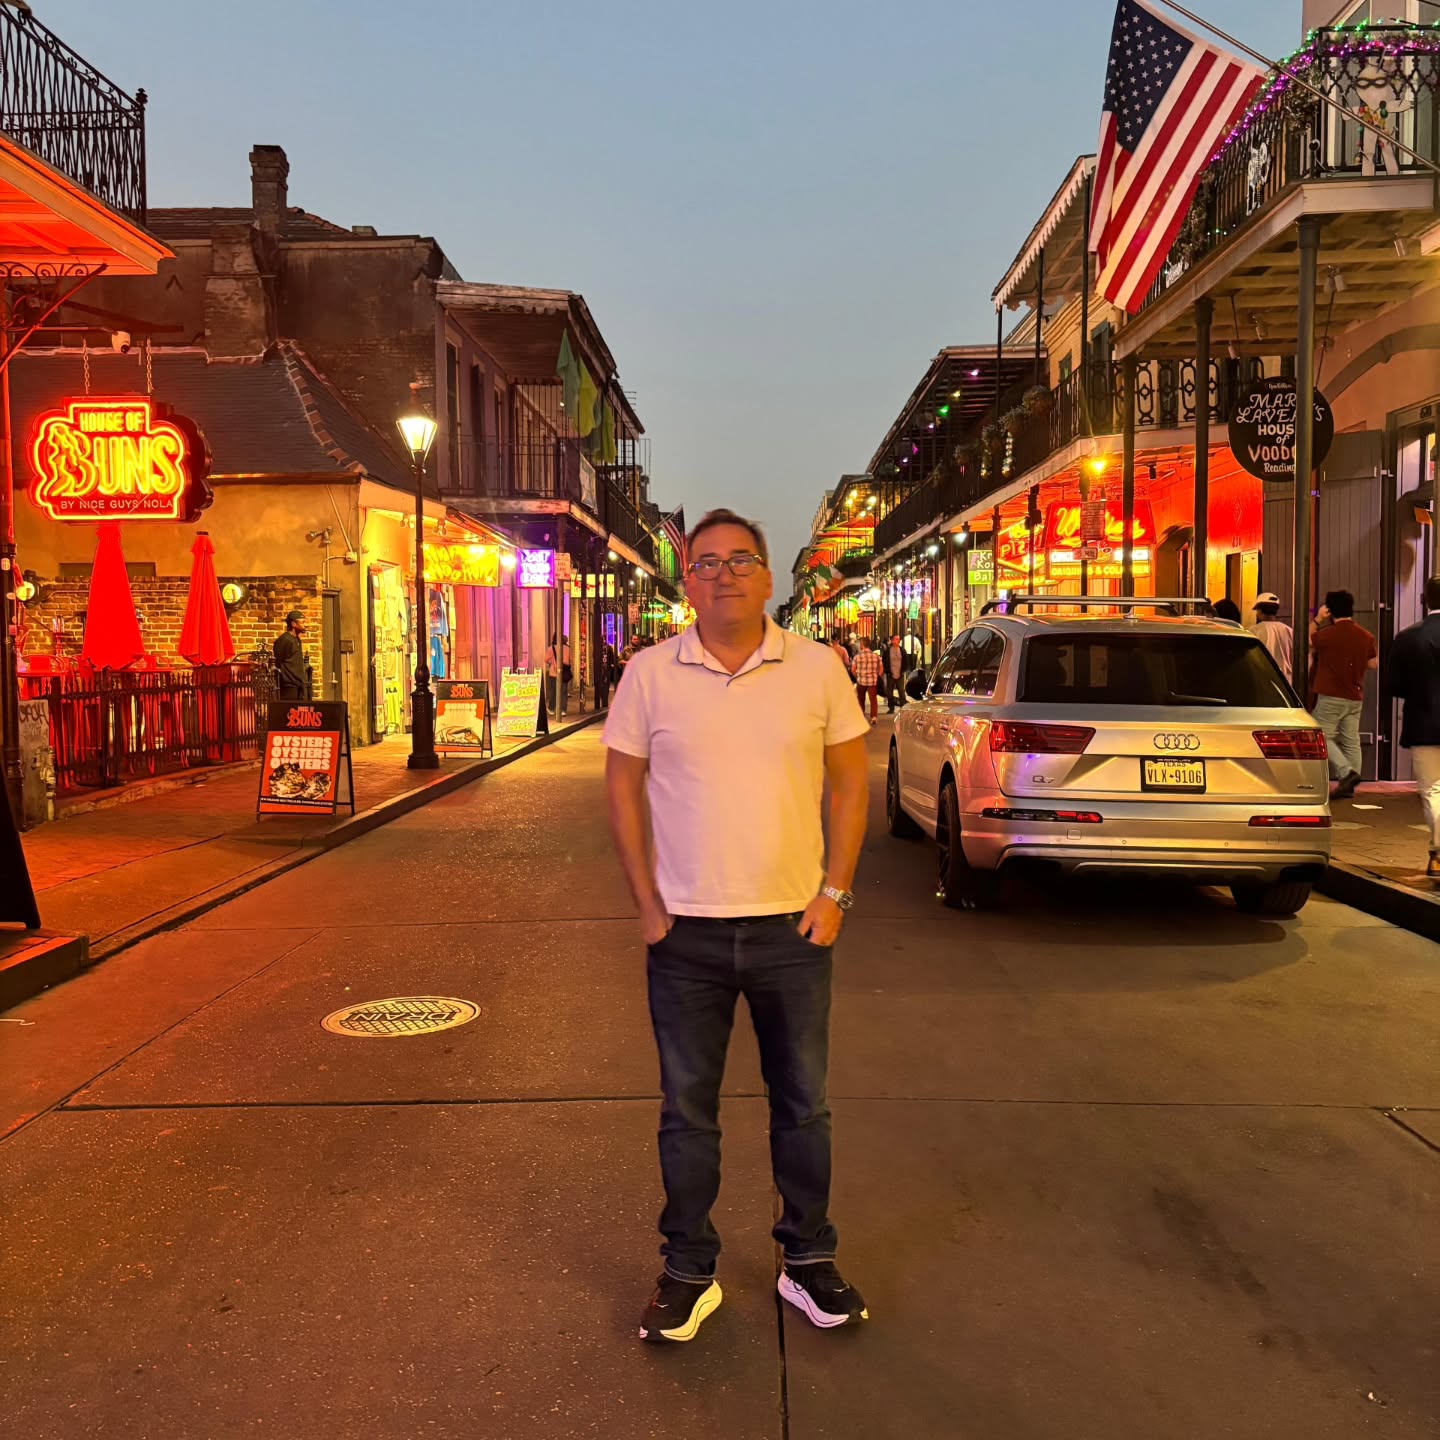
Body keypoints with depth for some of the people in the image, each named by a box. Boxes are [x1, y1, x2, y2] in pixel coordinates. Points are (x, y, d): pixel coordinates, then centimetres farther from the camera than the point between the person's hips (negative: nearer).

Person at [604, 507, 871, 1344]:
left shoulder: (818, 668, -2)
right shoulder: (651, 675, -2)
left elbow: (850, 782, 3)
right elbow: (624, 788, 3)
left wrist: (834, 892, -3)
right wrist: (647, 904, -2)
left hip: (794, 926, 1)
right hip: (686, 931, 0)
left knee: (804, 1106, 13)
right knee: (688, 1111, 11)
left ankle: (809, 1262, 32)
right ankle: (690, 1273, 28)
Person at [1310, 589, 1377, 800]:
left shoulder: (1326, 634, -13)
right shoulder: (1366, 636, 3)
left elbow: (1309, 644, 7)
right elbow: (1373, 664, 12)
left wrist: (1316, 620, 11)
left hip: (1330, 696, -6)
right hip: (1355, 697, 6)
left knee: (1323, 737, 0)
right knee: (1351, 741, 9)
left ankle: (1347, 772, -18)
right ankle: (1348, 786, 10)